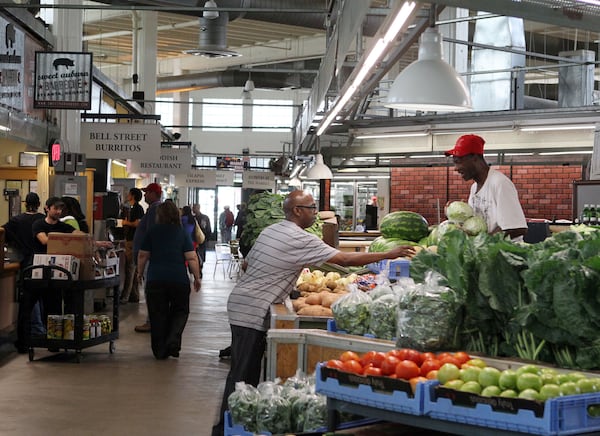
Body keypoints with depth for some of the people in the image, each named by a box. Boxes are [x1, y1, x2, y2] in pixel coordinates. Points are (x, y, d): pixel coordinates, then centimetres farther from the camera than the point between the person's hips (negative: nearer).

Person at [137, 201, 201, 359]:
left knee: (158, 315, 8)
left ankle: (160, 350, 9)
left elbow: (143, 255, 5)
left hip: (155, 279, 1)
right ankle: (173, 339, -6)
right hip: (179, 279, -1)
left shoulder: (152, 231, 2)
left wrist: (140, 272, 20)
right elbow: (191, 258, -6)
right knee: (180, 311, 15)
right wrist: (197, 277, 3)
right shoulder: (183, 233, -1)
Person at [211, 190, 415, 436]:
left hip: (241, 301, 9)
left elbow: (247, 263, 20)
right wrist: (389, 255, -10)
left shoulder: (270, 230, 12)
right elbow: (345, 260, -15)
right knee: (243, 376, -5)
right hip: (253, 310, -9)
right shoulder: (301, 240, -14)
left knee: (244, 372, 14)